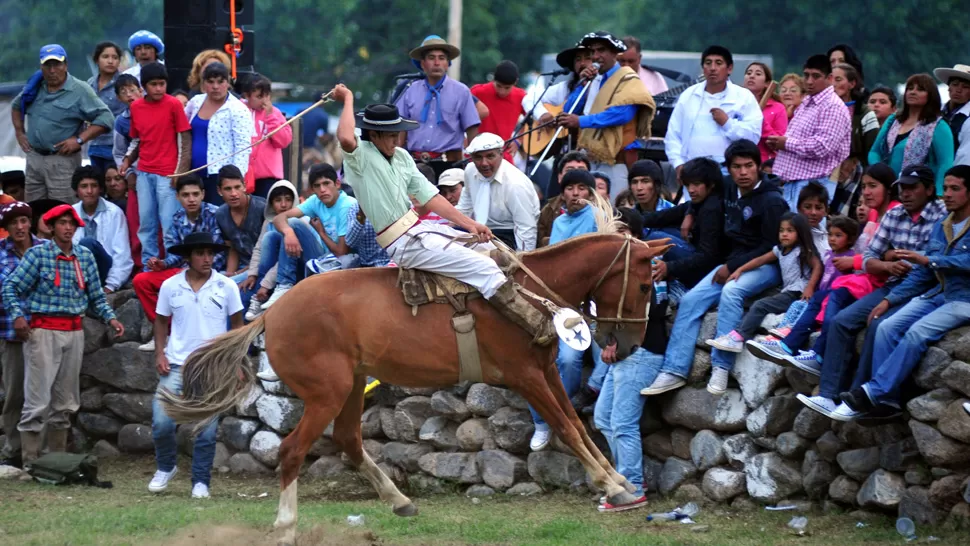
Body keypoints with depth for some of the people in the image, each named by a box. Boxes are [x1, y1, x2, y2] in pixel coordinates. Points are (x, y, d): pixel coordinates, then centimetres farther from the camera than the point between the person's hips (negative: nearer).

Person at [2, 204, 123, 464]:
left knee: (65, 403, 11)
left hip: (74, 333, 5)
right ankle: (30, 462, -6)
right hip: (43, 332, -5)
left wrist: (110, 318, -3)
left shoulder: (85, 256, 8)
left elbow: (96, 296, 13)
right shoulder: (38, 254, -4)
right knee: (38, 401, -8)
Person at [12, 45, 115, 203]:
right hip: (34, 158, 6)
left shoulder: (80, 90, -10)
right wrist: (19, 132, 14)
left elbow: (106, 118, -14)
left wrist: (79, 140, -19)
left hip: (63, 161, -6)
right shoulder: (35, 86, 8)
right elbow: (16, 106, 28)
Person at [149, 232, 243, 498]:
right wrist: (159, 353, -1)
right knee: (161, 422, -8)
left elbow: (238, 324, 6)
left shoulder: (226, 286, -1)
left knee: (206, 430, 2)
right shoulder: (170, 286, 1)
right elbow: (161, 321, 11)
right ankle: (166, 467, 18)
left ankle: (200, 483, 13)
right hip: (177, 365, 0)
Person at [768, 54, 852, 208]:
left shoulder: (833, 107, -11)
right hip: (790, 184, 10)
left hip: (813, 187, -10)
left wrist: (787, 143, -11)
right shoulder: (805, 104, 20)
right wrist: (778, 143, 9)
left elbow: (822, 146, -22)